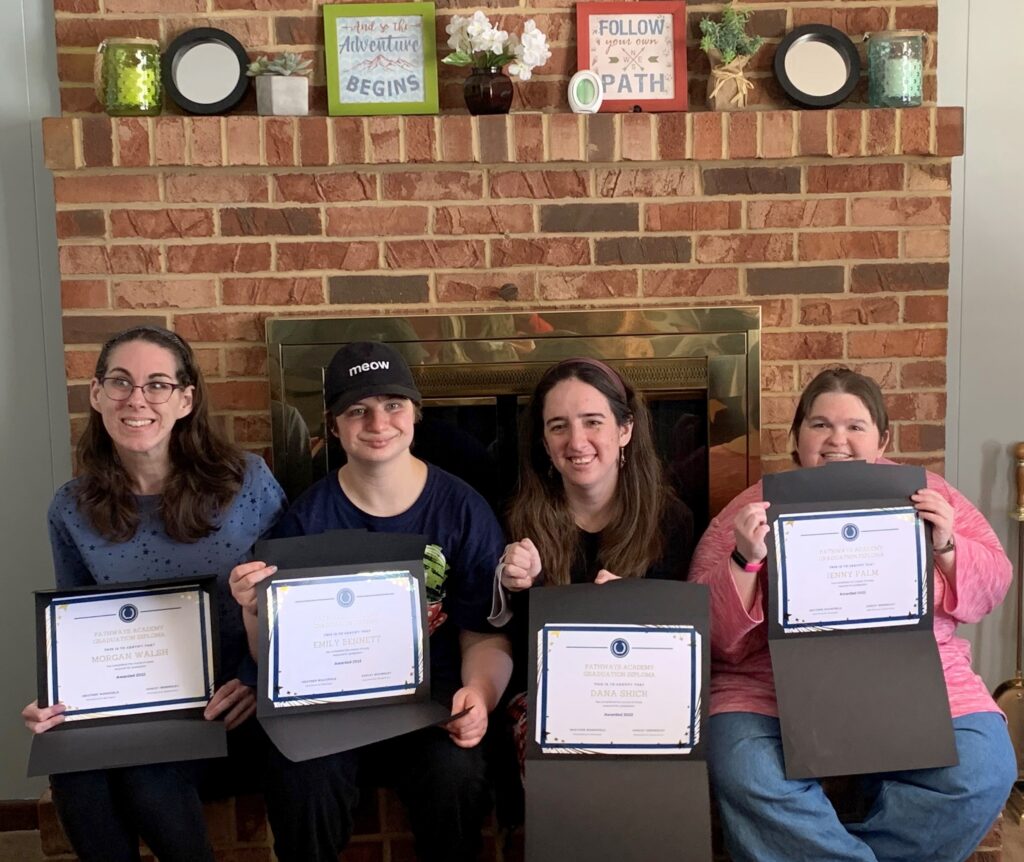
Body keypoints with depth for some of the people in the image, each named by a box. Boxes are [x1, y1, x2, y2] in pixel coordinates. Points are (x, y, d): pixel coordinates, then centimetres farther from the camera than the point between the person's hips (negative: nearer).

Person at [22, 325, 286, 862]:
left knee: (146, 778, -28)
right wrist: (55, 700, -8)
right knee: (75, 776, -27)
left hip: (228, 703, -2)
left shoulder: (246, 481, -7)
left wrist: (256, 681, -16)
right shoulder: (72, 510, 2)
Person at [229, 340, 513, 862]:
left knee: (456, 774, -29)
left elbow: (485, 635, -1)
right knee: (301, 780, -28)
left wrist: (480, 695, -23)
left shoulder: (463, 509, -3)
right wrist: (254, 611, -21)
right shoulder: (308, 517, -2)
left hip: (432, 691, 0)